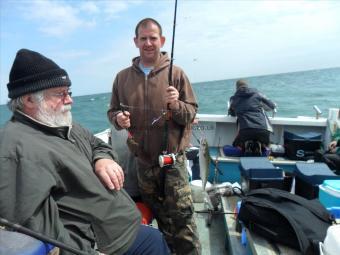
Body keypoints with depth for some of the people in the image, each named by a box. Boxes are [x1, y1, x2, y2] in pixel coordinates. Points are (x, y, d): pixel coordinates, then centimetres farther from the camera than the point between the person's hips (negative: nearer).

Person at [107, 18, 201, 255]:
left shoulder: (176, 73, -2)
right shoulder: (123, 77, 5)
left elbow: (191, 113, -3)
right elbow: (112, 111, 11)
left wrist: (176, 105, -23)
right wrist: (118, 118, -11)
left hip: (172, 160, -3)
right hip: (141, 161, 3)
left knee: (181, 217, -1)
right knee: (160, 217, 19)